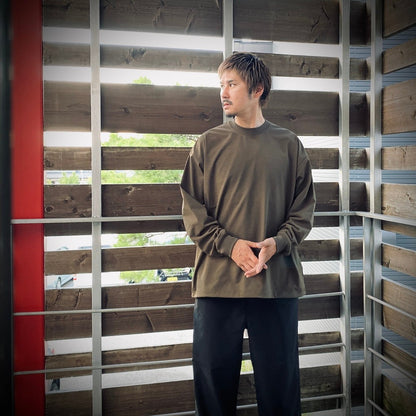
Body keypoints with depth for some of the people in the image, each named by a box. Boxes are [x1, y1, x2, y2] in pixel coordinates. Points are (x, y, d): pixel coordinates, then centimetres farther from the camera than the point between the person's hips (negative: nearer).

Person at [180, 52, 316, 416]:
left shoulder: (289, 145, 7)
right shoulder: (208, 144, 6)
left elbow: (304, 208, 6)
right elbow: (192, 209, 1)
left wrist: (277, 242, -12)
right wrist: (230, 244, -12)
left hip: (277, 280, 0)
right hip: (217, 279, 0)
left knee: (279, 379, 10)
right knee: (214, 377, 9)